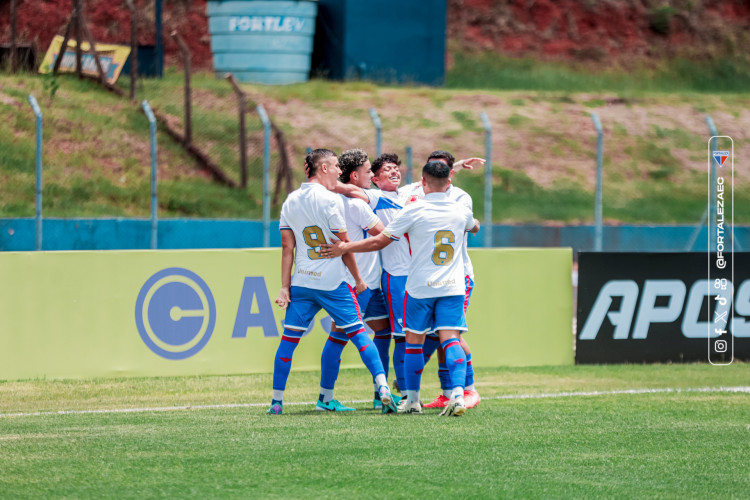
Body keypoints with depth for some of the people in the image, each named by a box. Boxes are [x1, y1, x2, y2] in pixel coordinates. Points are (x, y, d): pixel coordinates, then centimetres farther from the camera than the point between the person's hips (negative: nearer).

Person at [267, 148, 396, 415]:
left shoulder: (290, 202, 7)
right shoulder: (330, 200, -9)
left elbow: (287, 248, 7)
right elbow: (344, 244, -7)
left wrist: (284, 287, 7)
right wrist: (358, 278, 3)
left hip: (301, 282, 4)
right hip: (332, 282, -4)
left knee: (289, 338, 6)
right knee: (358, 333, 3)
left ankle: (277, 400, 5)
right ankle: (382, 387, -5)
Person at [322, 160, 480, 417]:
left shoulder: (414, 211, -9)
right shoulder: (461, 212, 4)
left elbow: (380, 242, -6)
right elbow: (475, 226, 30)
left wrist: (345, 247, 3)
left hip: (420, 287, -2)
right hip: (452, 288, 2)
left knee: (414, 342, 10)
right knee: (450, 340, -5)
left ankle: (412, 400, 16)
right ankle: (458, 394, -23)